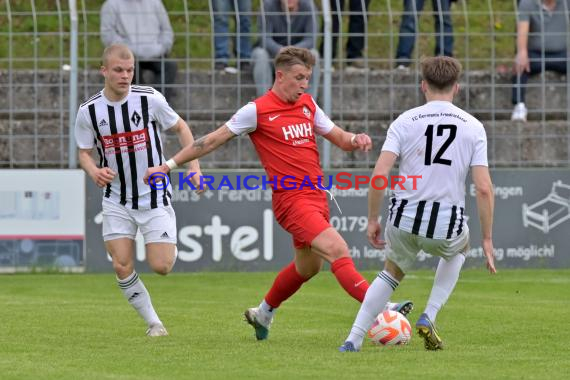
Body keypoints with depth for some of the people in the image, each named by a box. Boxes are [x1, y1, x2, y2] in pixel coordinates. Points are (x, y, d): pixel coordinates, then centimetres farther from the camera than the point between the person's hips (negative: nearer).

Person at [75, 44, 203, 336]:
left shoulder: (150, 99, -11)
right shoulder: (88, 111, -7)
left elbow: (181, 128, 4)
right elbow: (84, 152, 5)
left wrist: (194, 165, -7)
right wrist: (94, 171, -18)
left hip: (154, 196, -2)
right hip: (117, 200, 2)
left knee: (161, 266, -9)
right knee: (122, 266, -10)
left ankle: (169, 247, 28)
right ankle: (153, 323, 8)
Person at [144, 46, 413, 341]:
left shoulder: (307, 104, 12)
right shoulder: (257, 110, -7)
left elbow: (338, 137, 20)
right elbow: (213, 140, -1)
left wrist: (355, 140, -5)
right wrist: (169, 165, 0)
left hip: (316, 196, 8)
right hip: (291, 199, -8)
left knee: (308, 266, 19)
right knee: (338, 250, -22)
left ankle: (263, 314, 40)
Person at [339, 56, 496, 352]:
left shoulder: (405, 122, 0)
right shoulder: (473, 127, 0)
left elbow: (379, 174, -10)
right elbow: (483, 188, -5)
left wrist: (373, 220, 2)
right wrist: (487, 239, 3)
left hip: (404, 220, 1)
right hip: (448, 226, -1)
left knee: (392, 272, 29)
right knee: (459, 249, 36)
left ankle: (353, 341, 19)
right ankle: (428, 318, 20)